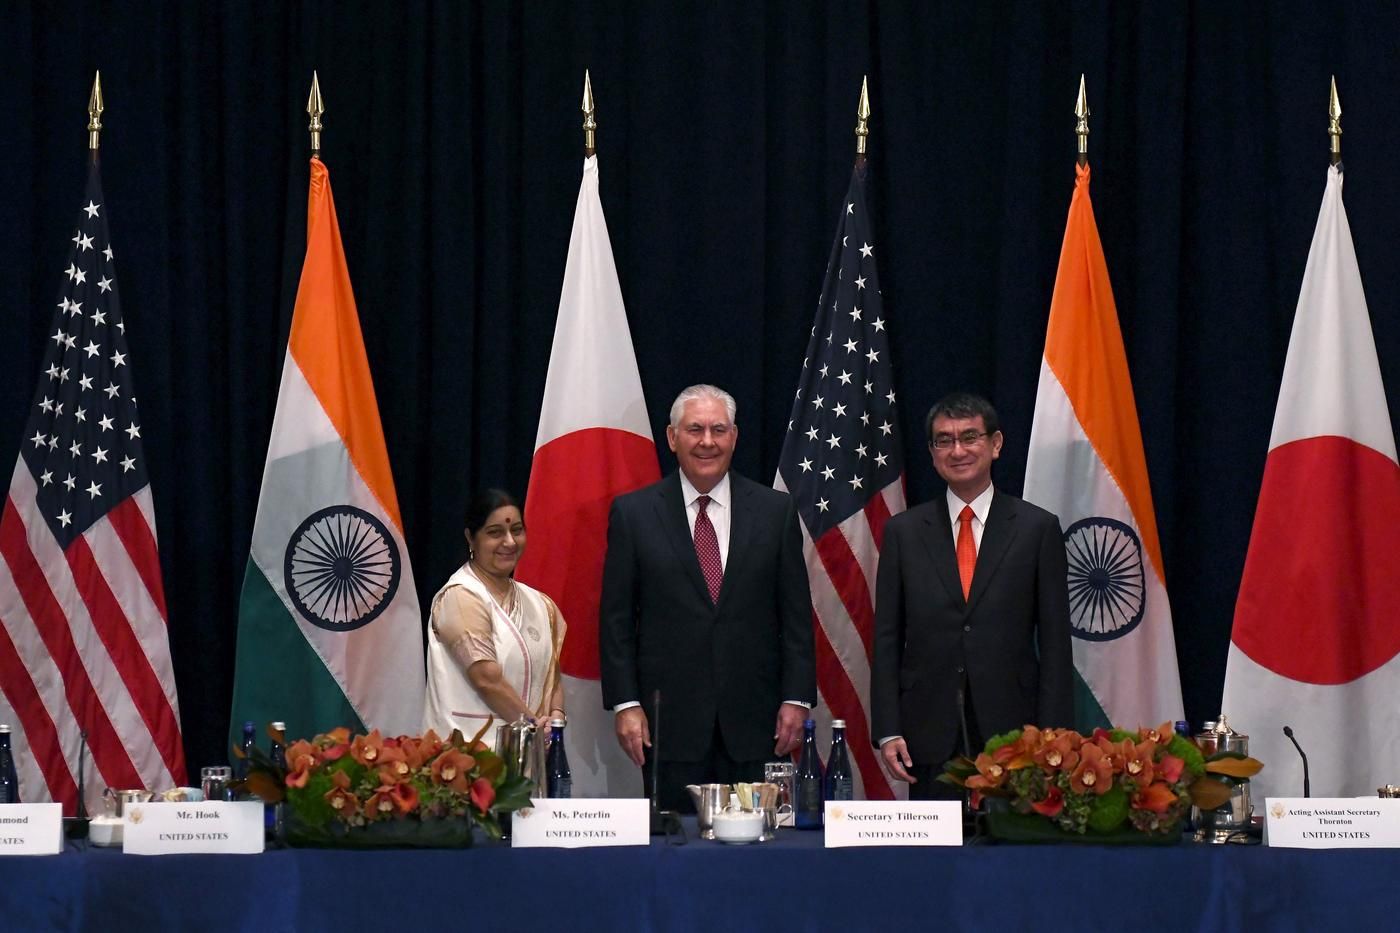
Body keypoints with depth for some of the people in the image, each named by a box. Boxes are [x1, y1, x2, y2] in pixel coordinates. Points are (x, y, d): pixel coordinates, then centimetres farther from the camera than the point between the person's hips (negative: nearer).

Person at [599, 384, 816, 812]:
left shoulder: (775, 511, 7)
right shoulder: (633, 513, 4)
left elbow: (796, 614, 7)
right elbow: (616, 617, 3)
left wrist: (797, 698, 0)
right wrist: (625, 703, -4)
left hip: (754, 720, 1)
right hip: (670, 719, -1)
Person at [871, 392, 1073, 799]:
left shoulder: (1038, 528, 5)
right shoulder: (903, 532, 9)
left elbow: (1055, 643, 3)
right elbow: (887, 640, 8)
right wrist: (887, 731, -1)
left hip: (1012, 731, -1)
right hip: (931, 736, 1)